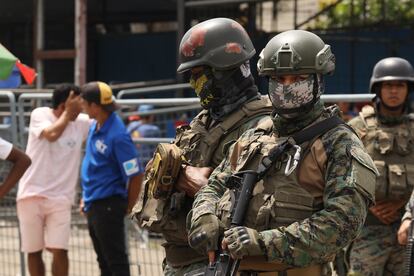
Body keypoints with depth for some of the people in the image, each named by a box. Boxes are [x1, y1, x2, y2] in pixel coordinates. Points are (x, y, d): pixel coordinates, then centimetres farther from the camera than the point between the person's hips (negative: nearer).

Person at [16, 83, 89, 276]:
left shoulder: (82, 123, 5)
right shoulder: (40, 115, -4)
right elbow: (52, 134, -22)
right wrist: (68, 112, -13)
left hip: (60, 198, 1)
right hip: (31, 195, -1)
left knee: (59, 251, -11)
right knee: (33, 251, 7)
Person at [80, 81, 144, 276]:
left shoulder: (117, 135, -21)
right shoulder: (95, 126, 6)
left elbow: (135, 175, -19)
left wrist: (127, 208, -8)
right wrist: (86, 197, 17)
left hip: (108, 206, -9)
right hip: (93, 205, 9)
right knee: (104, 260, 18)